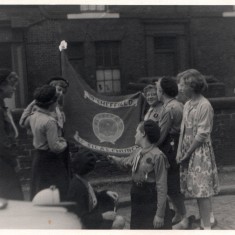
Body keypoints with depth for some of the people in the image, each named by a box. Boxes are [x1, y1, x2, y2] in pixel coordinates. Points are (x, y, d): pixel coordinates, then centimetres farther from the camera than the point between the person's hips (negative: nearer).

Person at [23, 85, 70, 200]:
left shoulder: (34, 115, 0)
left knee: (38, 195, 19)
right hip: (50, 160, -9)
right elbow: (55, 147, -25)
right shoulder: (49, 121, -26)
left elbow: (26, 123, 26)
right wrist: (64, 143, -8)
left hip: (38, 157, 9)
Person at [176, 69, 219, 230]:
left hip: (201, 153, -7)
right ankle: (205, 221, 28)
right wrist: (181, 152, 5)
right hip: (188, 153, 7)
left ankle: (207, 227, 3)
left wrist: (187, 153, -11)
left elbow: (202, 135, -17)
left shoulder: (204, 105, -16)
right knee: (198, 192, 15)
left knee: (202, 192, -5)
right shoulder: (188, 104, 9)